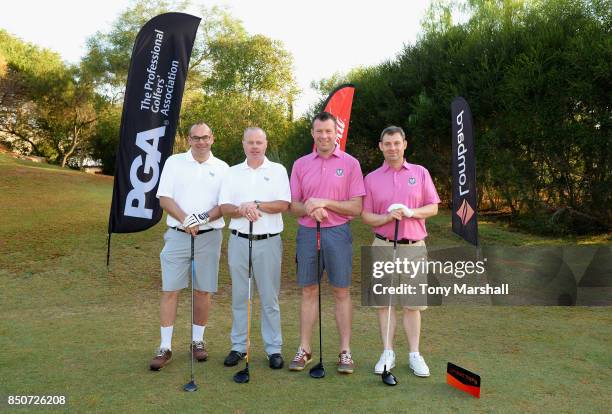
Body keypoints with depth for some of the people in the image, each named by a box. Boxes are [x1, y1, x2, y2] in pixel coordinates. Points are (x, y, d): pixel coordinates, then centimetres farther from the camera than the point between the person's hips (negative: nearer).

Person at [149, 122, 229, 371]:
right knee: (170, 291, 0)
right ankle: (165, 347, 10)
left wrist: (205, 217, -16)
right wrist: (185, 220, -16)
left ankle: (198, 341, 22)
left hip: (209, 236, 1)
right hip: (178, 236, 0)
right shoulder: (174, 162, 5)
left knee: (203, 291, 7)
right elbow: (164, 199, -1)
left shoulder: (222, 168, 6)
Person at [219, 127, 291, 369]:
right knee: (239, 297, 10)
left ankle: (274, 348, 15)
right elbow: (224, 207, 2)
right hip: (239, 240, 3)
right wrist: (242, 210, -17)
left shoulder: (277, 170, 3)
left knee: (270, 298, 4)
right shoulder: (233, 172, 10)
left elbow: (283, 204, -7)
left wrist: (256, 205, -18)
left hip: (268, 242, -2)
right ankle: (239, 346, 22)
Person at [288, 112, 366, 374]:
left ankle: (345, 351, 17)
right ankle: (304, 349, 20)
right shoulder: (300, 164, 8)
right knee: (308, 292, 9)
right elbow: (293, 205, 7)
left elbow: (356, 207, -5)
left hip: (338, 233, -2)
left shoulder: (350, 163, 0)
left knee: (341, 292, 5)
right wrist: (309, 209, -15)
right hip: (307, 232, 2)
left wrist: (325, 203, -16)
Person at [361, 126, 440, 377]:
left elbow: (433, 207, 5)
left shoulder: (420, 173, 6)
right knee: (384, 300, 5)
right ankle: (388, 353, 17)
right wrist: (387, 218, -16)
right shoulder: (371, 178, 5)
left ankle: (414, 355, 18)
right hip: (383, 246, 0)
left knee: (413, 302, 6)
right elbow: (365, 215, 3)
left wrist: (412, 212, -13)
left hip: (414, 246, 0)